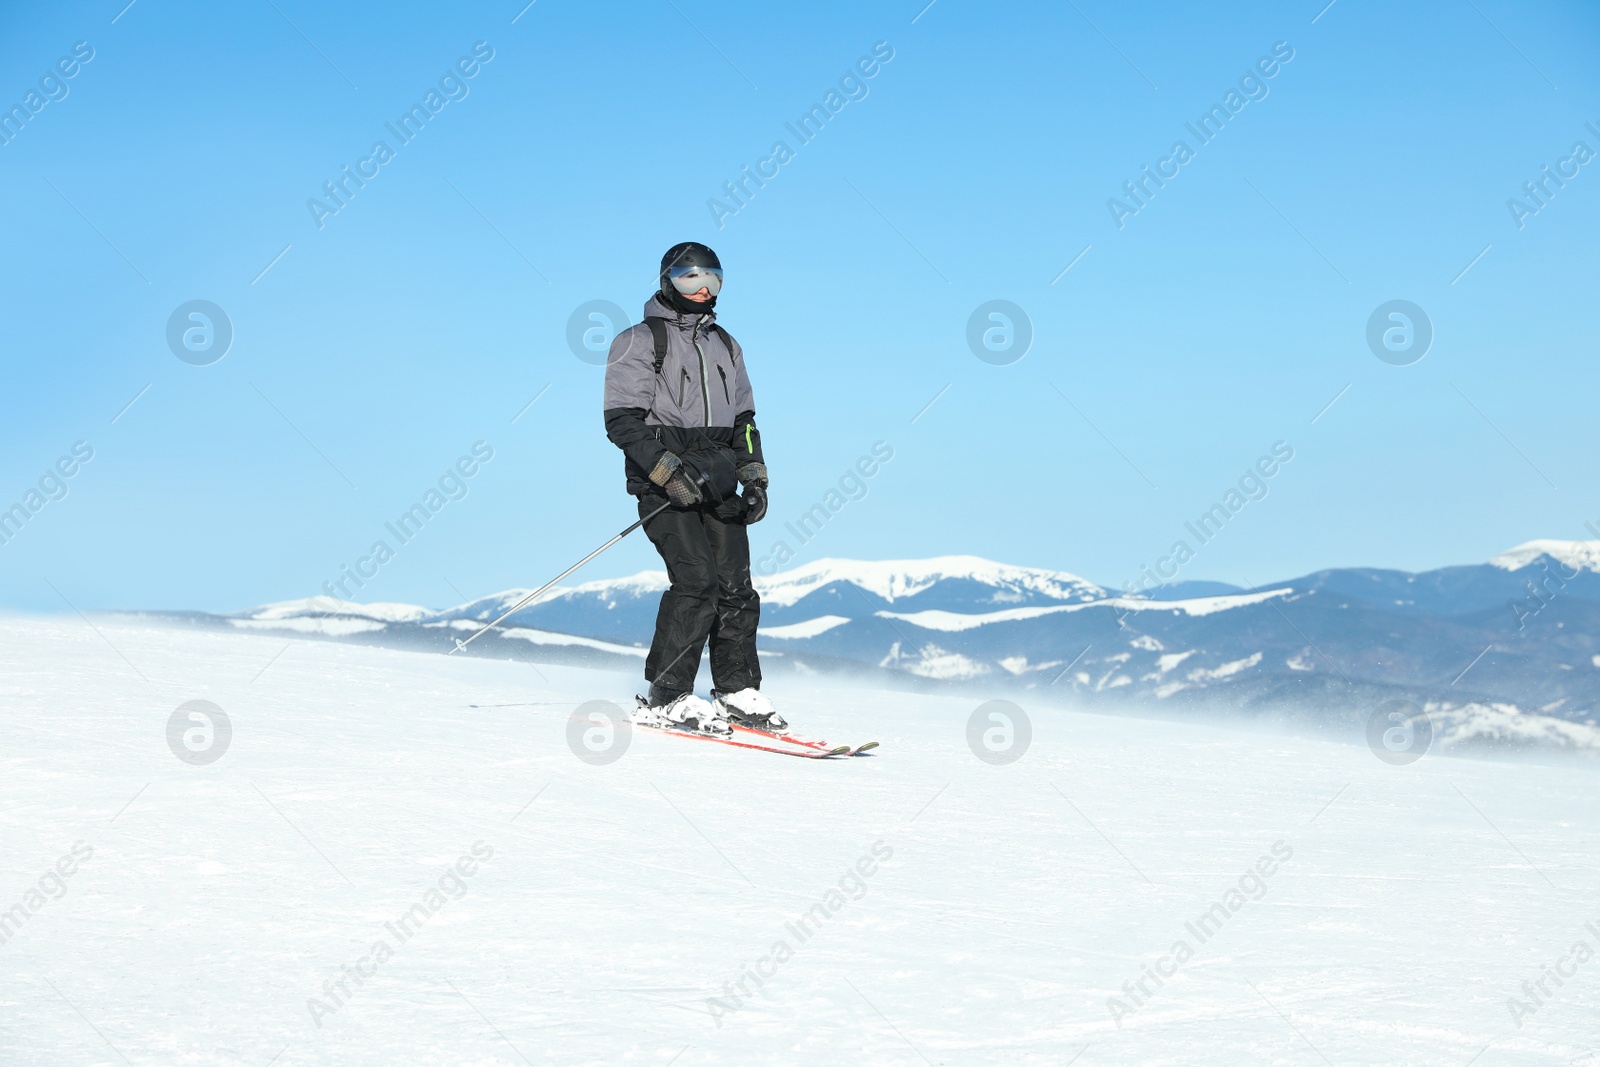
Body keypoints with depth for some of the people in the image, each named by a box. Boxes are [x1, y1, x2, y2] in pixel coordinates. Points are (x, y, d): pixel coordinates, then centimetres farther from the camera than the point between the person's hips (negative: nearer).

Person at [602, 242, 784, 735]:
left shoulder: (725, 346, 21)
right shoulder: (640, 341, 0)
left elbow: (743, 420, 25)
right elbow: (622, 421, -8)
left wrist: (755, 479, 11)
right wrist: (669, 471, -19)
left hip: (717, 485, 6)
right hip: (663, 486, -6)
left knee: (736, 586, -1)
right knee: (697, 578, -18)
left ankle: (737, 690, 10)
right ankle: (666, 697, -13)